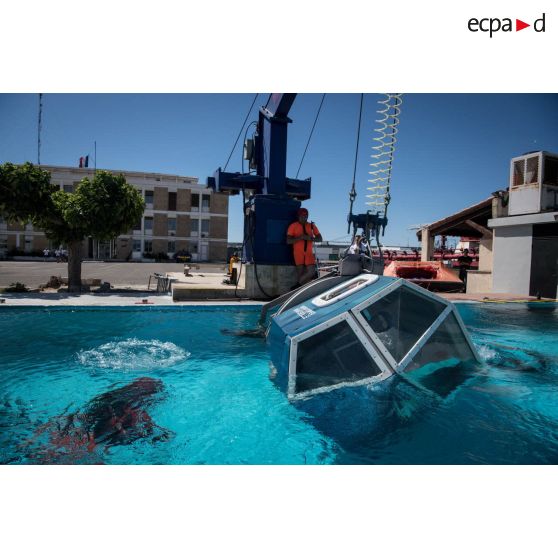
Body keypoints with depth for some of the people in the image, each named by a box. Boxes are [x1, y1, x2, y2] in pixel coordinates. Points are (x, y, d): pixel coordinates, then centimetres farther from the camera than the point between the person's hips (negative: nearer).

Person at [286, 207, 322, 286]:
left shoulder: (312, 226, 12)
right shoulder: (293, 226, 3)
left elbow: (320, 238, 11)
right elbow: (288, 241, -3)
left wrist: (311, 238, -10)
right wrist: (300, 237, -16)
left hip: (309, 252, 3)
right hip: (298, 252, -3)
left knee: (312, 271, -9)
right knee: (300, 272, -4)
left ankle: (299, 285, 9)